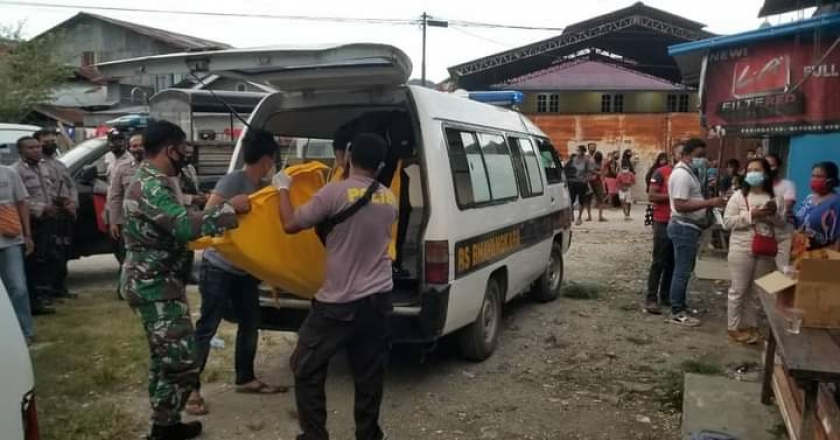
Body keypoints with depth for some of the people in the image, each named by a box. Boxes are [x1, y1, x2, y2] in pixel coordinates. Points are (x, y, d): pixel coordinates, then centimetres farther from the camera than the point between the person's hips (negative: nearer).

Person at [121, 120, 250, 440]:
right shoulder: (151, 187, -21)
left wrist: (206, 209, 17)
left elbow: (173, 224, 20)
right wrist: (229, 209, -25)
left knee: (165, 358, 18)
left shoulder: (149, 181, 13)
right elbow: (185, 227, -34)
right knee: (181, 362, -6)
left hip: (155, 282, 11)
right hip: (155, 287, -11)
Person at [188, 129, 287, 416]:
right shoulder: (233, 180, -18)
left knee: (250, 323, 14)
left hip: (245, 269, 8)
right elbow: (208, 214, -24)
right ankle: (190, 388, 8)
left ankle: (246, 379, 29)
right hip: (219, 268, -8)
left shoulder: (265, 186, 5)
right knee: (207, 328, -2)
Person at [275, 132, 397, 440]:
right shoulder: (389, 199, 6)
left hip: (340, 302, -5)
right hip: (379, 299, 6)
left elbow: (290, 224, -7)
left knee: (306, 368, 11)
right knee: (369, 373, 15)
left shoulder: (336, 192, -14)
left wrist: (283, 188, 8)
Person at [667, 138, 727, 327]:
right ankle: (677, 312, 2)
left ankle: (680, 306, 25)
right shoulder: (682, 174, -19)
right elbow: (680, 205, -26)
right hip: (684, 227, -11)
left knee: (685, 270, 16)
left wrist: (710, 204, 14)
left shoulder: (689, 172, 15)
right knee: (682, 271, -5)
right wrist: (709, 203, -27)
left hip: (690, 227, 11)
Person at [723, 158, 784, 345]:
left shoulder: (776, 198, 6)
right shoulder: (739, 196, -4)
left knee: (756, 291, 12)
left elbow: (782, 225, 7)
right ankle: (733, 328, 12)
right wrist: (751, 215, -19)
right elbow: (727, 222, -9)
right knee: (738, 291, 2)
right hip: (742, 251, -3)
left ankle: (750, 325, 25)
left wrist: (774, 214, -13)